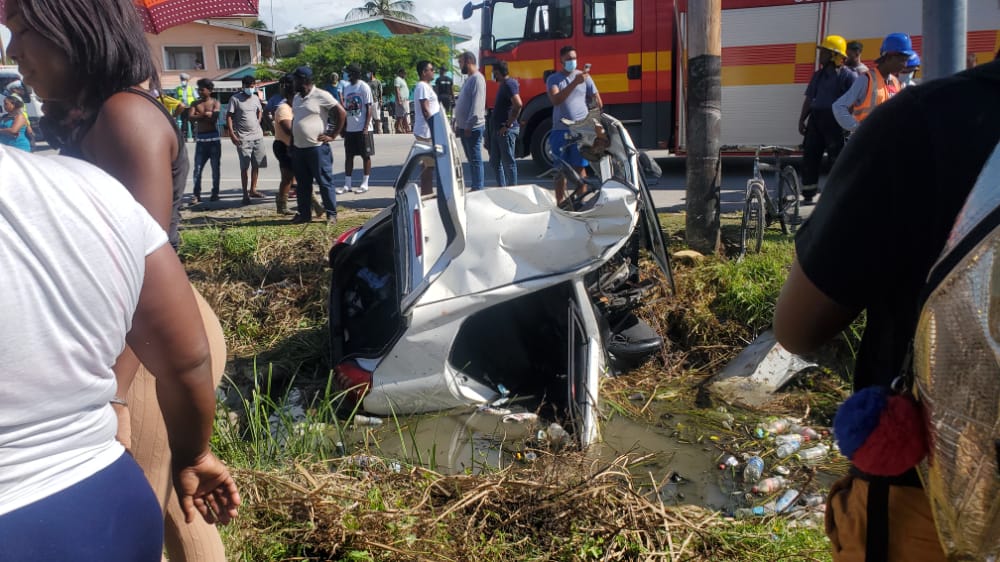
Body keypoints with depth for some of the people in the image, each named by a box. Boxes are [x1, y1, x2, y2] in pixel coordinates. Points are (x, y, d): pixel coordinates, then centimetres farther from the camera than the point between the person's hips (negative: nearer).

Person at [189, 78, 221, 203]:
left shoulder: (215, 103, 2)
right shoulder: (196, 104, 10)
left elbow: (215, 117, -14)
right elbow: (190, 117, -5)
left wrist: (199, 116, -7)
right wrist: (205, 115, -13)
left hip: (213, 138, -2)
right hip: (201, 139, 2)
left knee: (215, 167, 4)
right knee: (197, 168, -2)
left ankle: (215, 193, 13)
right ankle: (197, 195, 0)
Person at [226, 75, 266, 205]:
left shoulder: (255, 98, 10)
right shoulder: (235, 99, -6)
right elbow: (229, 116, -6)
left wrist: (258, 123, 11)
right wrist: (232, 134, -13)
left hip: (258, 136, 5)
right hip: (243, 138, -5)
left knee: (256, 164, 10)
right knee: (244, 166, -4)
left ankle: (253, 189, 23)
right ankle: (245, 194, 0)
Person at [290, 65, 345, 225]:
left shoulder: (321, 96, -9)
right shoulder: (297, 97, 15)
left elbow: (342, 113, -11)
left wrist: (333, 135, -11)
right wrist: (291, 143, 17)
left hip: (317, 147, -8)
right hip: (298, 148, 8)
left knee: (324, 182, -2)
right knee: (302, 184, 13)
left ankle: (331, 214, 5)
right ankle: (304, 214, 22)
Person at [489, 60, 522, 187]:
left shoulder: (509, 84, -14)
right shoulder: (504, 84, 17)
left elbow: (518, 104, -26)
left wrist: (508, 125, -23)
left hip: (506, 130, -11)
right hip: (498, 129, 11)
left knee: (508, 162, -4)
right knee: (495, 162, 14)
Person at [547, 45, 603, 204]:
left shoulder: (584, 76, 7)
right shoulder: (553, 79, 3)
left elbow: (596, 98, 10)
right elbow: (555, 100, -15)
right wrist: (575, 83, -24)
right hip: (560, 130, 0)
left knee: (580, 167, 3)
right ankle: (560, 203, 9)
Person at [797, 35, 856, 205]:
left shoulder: (849, 76, -4)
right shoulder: (818, 75, 17)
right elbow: (809, 99, 19)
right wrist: (802, 119, 12)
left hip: (836, 120, -6)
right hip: (816, 118, 6)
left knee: (839, 158, -3)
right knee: (809, 157, 4)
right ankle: (808, 195, 11)